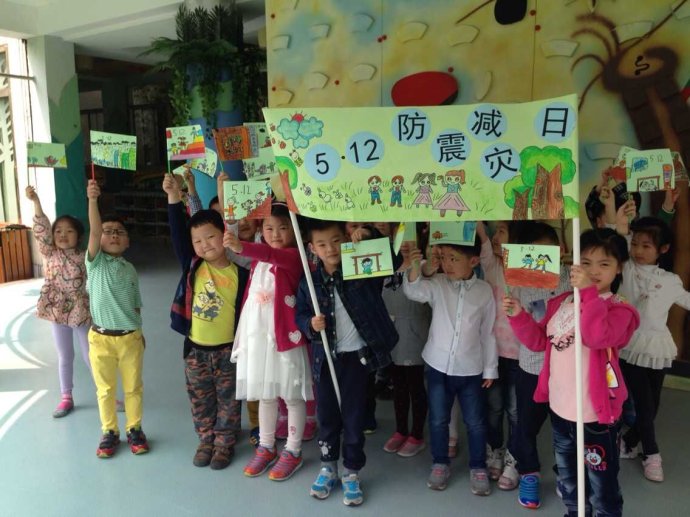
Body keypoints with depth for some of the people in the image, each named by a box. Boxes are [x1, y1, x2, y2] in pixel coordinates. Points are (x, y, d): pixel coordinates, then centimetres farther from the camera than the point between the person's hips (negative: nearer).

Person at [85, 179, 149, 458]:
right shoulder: (95, 261, -6)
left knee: (133, 387, 13)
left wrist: (138, 331, 11)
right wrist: (92, 199, -36)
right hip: (100, 338, -2)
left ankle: (134, 429, 30)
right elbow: (94, 231, -23)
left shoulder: (130, 269, 4)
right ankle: (109, 431, 29)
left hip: (130, 338, 2)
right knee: (105, 389, 12)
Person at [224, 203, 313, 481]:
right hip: (257, 335, 7)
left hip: (285, 335, -6)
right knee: (265, 394, 18)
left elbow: (273, 255, -34)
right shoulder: (259, 255, 9)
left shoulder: (294, 256, -15)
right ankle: (266, 448, 33)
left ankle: (293, 452, 23)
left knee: (292, 395, 7)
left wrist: (242, 247, -49)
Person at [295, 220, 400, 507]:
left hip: (357, 355, -2)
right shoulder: (310, 282, -3)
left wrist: (371, 236, -25)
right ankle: (328, 467, 37)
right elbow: (300, 315, 5)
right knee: (326, 415, 15)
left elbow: (393, 262, -13)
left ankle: (351, 474, 28)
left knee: (353, 417, 9)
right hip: (325, 357, 2)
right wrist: (310, 324, -18)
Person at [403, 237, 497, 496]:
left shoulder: (484, 290, -6)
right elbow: (414, 291, -26)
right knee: (438, 419, 13)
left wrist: (490, 368, 4)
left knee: (475, 422, 11)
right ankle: (440, 463, 33)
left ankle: (478, 467, 31)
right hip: (438, 366, 1)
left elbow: (488, 332, 0)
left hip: (471, 369, -1)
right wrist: (416, 267, -45)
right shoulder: (436, 284, -6)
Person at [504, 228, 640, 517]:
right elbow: (539, 340, 10)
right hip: (560, 408, 7)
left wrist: (589, 292, -37)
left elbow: (598, 336, -34)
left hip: (595, 414, -6)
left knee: (602, 486, 8)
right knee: (567, 479, 27)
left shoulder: (618, 309, -14)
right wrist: (518, 316, -5)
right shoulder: (560, 303, 5)